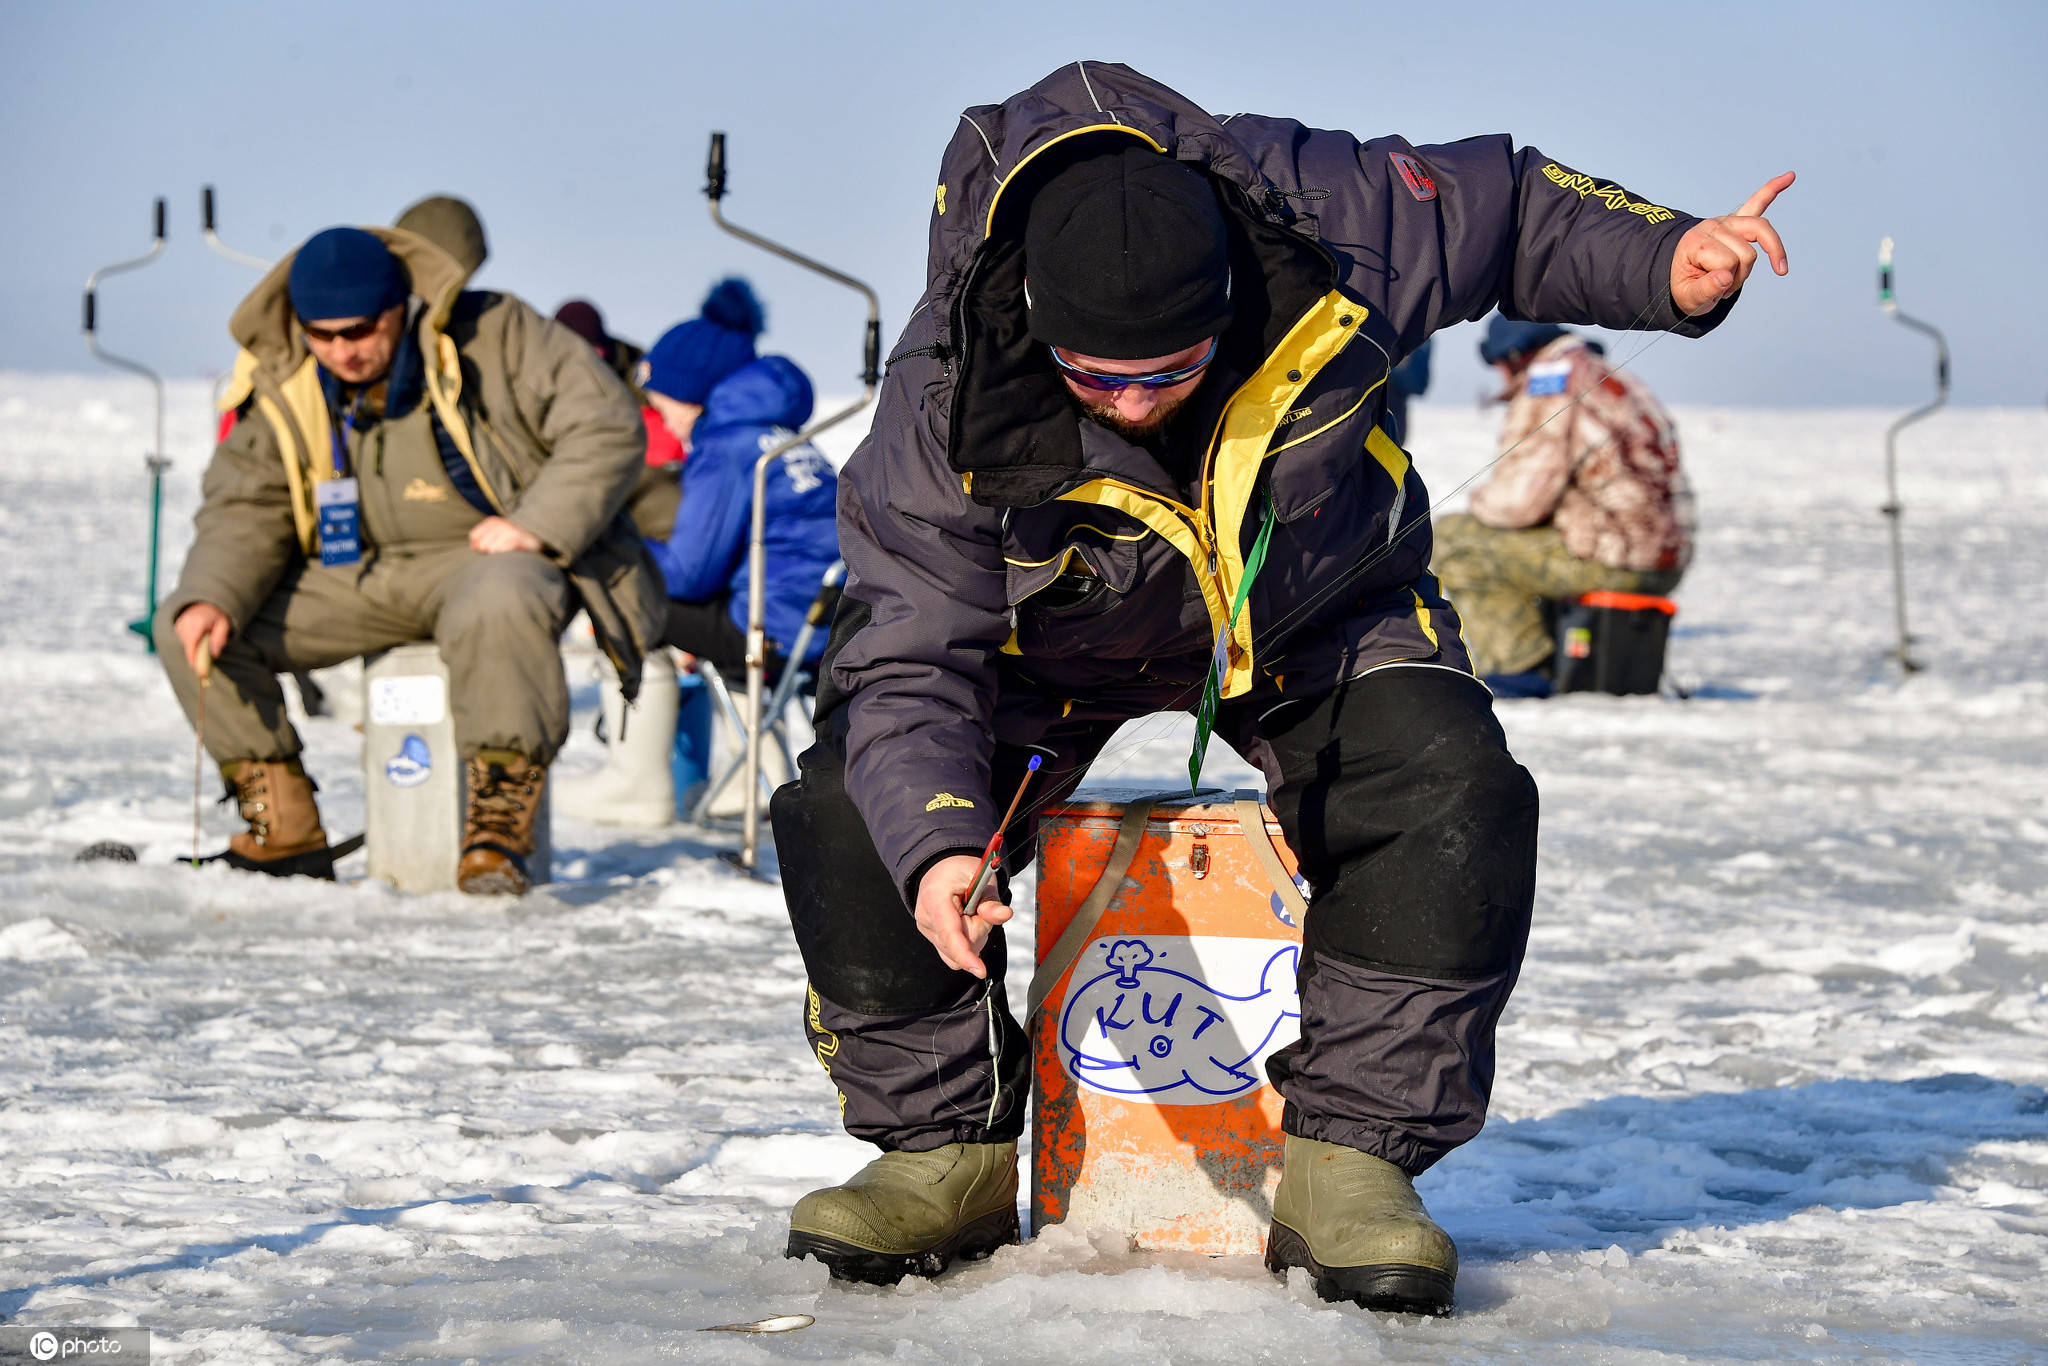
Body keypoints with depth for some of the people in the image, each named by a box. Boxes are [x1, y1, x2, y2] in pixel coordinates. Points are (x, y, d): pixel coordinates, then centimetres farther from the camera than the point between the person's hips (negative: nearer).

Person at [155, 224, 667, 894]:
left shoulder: (494, 336, -11)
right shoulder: (281, 386, 2)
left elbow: (606, 425, -11)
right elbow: (245, 509, 4)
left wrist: (538, 525, -23)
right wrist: (213, 597, -16)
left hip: (488, 559, -5)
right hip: (356, 578, 5)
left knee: (496, 605, -43)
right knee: (185, 627, -9)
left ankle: (500, 828, -31)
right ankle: (285, 830, -4)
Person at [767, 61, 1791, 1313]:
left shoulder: (1324, 222, -32)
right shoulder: (950, 408, -33)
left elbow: (1504, 205, -11)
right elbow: (910, 664, -29)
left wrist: (1665, 264, -26)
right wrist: (937, 847, -46)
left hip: (1316, 615, 1)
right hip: (1055, 642, -1)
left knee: (1455, 798, -27)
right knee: (853, 815, -22)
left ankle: (1347, 1156, -12)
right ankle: (947, 1147, -2)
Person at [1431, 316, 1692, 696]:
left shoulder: (1548, 389, -11)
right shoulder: (1619, 383, 21)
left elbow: (1520, 498, -16)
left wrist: (1481, 500, 6)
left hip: (1607, 562, -10)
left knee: (1450, 537, -3)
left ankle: (1524, 667, -8)